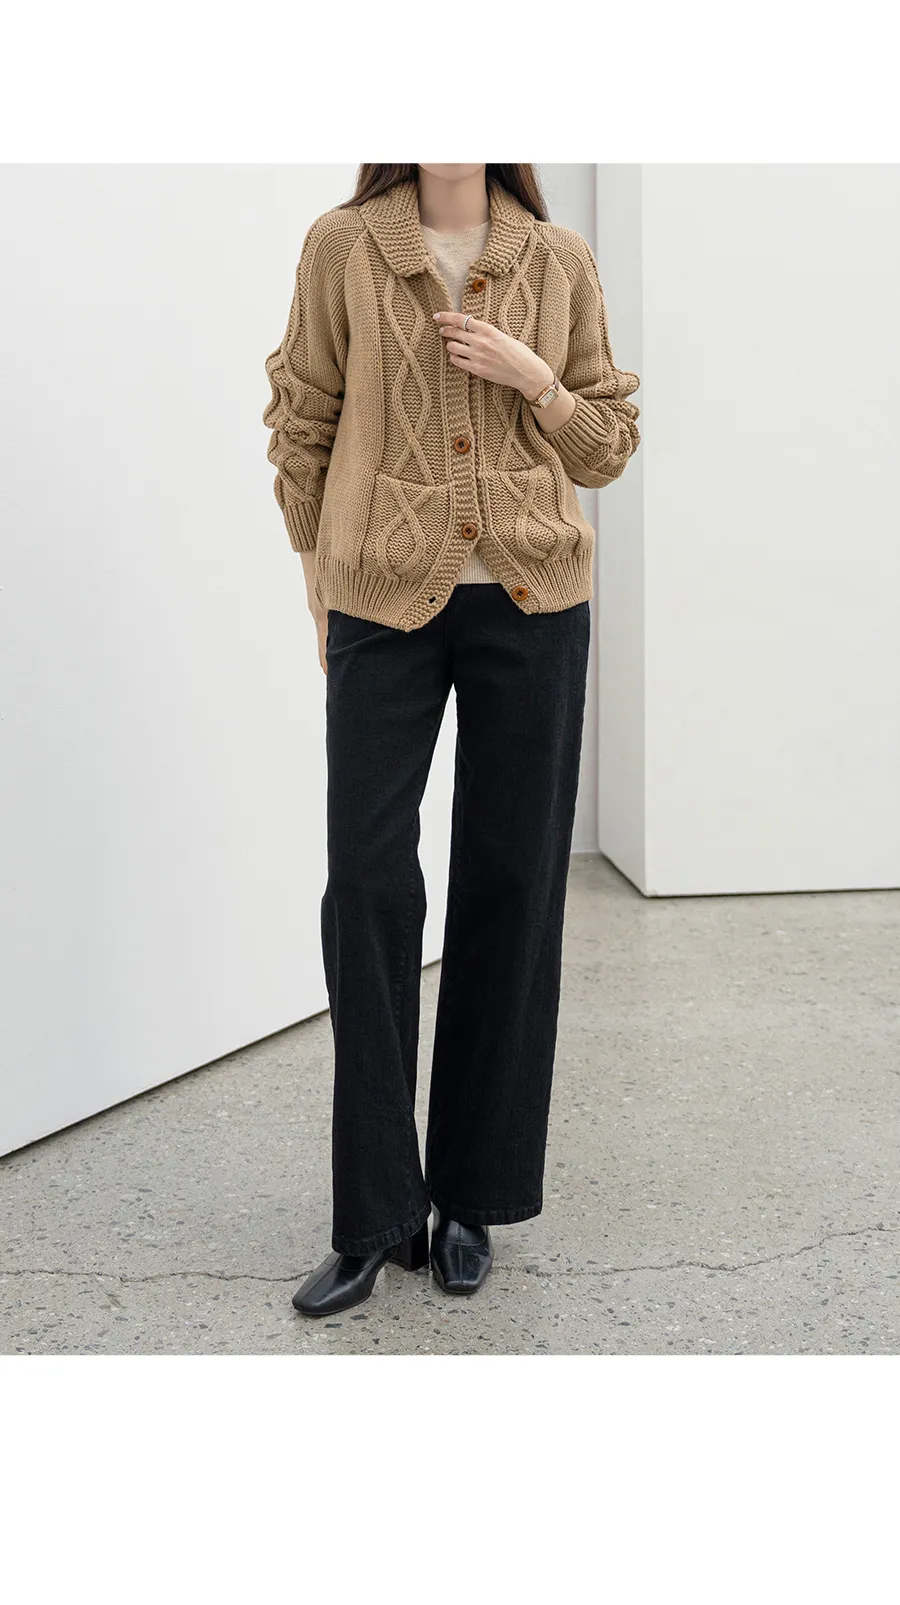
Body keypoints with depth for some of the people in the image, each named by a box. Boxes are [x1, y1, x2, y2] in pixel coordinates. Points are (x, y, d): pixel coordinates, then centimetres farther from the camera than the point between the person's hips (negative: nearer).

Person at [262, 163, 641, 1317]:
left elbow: (609, 444, 11)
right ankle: (376, 1216, 9)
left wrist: (535, 380, -8)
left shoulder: (560, 262, 7)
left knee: (511, 884, 4)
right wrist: (321, 588, 6)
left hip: (532, 604, 2)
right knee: (367, 885, -4)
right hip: (383, 605, -1)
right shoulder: (342, 246, 3)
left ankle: (472, 1200, 18)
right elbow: (302, 424, 6)